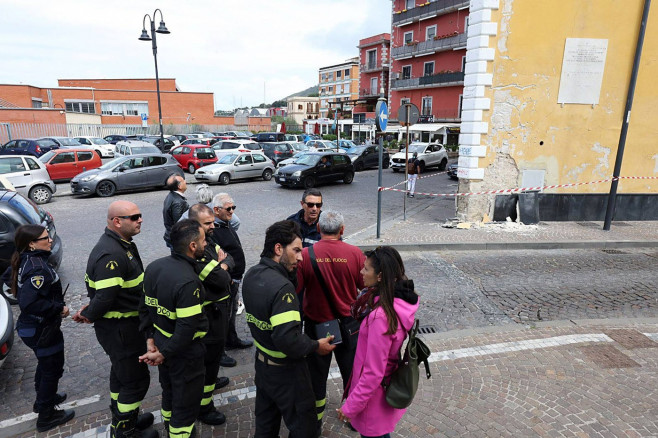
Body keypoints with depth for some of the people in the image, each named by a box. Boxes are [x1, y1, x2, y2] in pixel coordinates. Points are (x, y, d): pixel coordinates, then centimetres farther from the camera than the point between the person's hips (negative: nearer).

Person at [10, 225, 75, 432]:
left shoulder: (26, 261, 0)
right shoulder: (38, 268, -29)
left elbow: (12, 283, 16)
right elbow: (29, 304, -34)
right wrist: (59, 308, -22)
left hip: (31, 327, 9)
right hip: (41, 330, -9)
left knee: (45, 364, 28)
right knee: (53, 368, 9)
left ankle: (44, 399, 49)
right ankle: (46, 416, 25)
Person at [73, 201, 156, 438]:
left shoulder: (123, 244, 5)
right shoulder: (110, 255, -29)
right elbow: (105, 296, -30)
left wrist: (91, 311, 6)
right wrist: (89, 316, -12)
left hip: (125, 324, 10)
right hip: (120, 329, -10)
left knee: (121, 372, 26)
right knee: (136, 380, 5)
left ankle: (122, 418, 46)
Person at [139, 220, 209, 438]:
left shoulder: (154, 266, -4)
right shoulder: (188, 282, -31)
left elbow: (145, 306, 4)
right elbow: (187, 328, -31)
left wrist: (151, 340, 6)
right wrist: (163, 355, -18)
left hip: (161, 340, 9)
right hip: (183, 352, -9)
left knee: (169, 392, 30)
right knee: (186, 402, 13)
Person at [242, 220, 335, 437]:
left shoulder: (251, 275, -4)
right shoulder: (281, 287, -31)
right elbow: (288, 341, -33)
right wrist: (316, 346, -19)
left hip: (262, 361, 8)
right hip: (285, 370, -8)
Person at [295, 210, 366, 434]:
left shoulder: (306, 255, -19)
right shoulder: (355, 253, -16)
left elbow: (296, 290, -13)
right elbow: (366, 285, -5)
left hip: (316, 324, -1)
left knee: (317, 373, 19)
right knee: (351, 371, 22)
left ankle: (315, 420, 37)